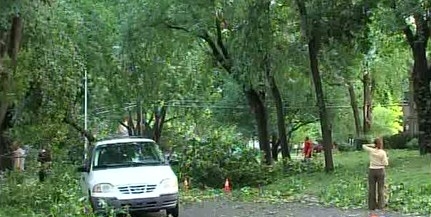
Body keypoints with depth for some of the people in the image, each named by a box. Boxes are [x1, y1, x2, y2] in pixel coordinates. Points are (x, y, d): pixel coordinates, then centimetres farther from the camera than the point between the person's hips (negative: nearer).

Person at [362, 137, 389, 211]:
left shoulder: (371, 150, -5)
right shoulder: (383, 152, -9)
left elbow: (363, 146, 13)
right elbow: (385, 164, -9)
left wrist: (371, 145, 7)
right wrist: (386, 158, 10)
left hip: (372, 171, 1)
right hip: (380, 171, -1)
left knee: (371, 189, 7)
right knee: (380, 189, 7)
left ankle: (372, 206, 8)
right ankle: (380, 206, 7)